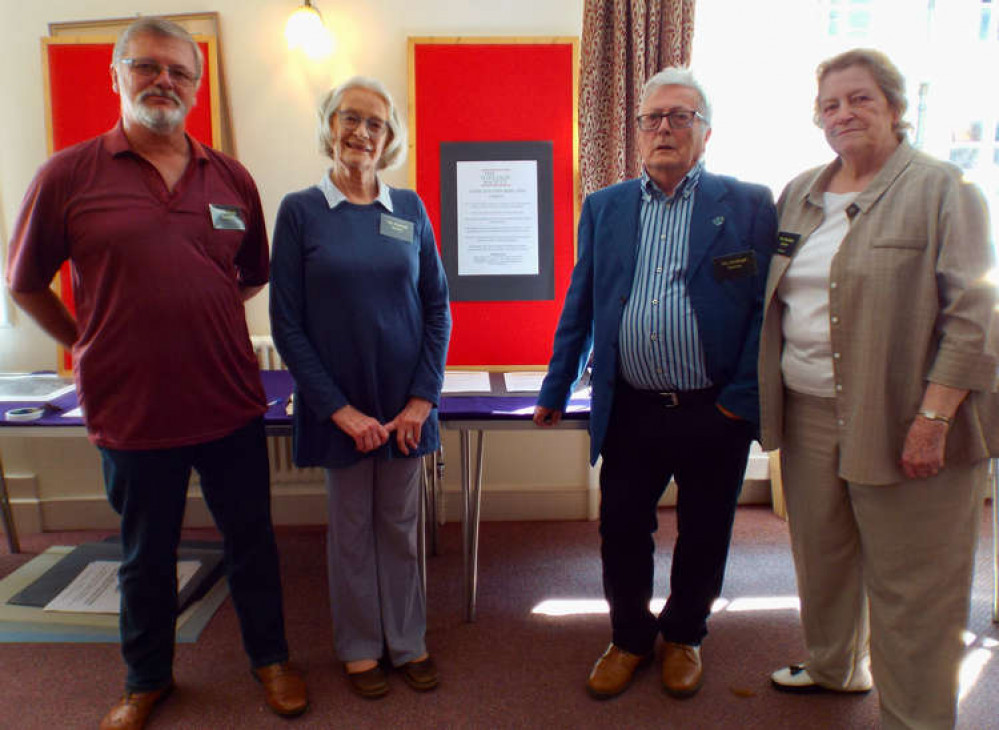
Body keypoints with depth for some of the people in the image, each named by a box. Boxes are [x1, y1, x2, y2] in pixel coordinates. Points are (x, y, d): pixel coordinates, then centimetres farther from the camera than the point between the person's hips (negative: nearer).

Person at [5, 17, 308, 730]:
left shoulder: (232, 178, 3)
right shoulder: (68, 176, -4)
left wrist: (195, 319, 10)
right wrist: (92, 346, 5)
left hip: (231, 404, 2)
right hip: (131, 409, -1)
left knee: (252, 540, 15)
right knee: (146, 557, 17)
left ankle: (271, 658, 38)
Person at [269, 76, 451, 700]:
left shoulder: (409, 208, 3)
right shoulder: (300, 210, -4)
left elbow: (438, 307, 3)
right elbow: (286, 322, -6)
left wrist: (421, 399, -5)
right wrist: (340, 410, -11)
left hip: (405, 403, 2)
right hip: (339, 403, -2)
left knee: (402, 526, 13)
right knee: (351, 528, 12)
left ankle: (408, 641, 32)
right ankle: (360, 647, 32)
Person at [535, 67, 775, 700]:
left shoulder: (749, 205, -1)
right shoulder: (604, 207, 8)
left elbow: (764, 309, -3)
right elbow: (579, 308, 10)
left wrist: (741, 400, -9)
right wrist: (555, 392, 11)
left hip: (714, 412, -1)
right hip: (630, 410, 2)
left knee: (703, 536, 14)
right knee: (621, 531, 10)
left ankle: (684, 637, 39)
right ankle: (630, 637, 35)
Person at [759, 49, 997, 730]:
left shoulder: (942, 189, -5)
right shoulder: (800, 194, 12)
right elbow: (772, 294, 19)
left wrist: (933, 418, -18)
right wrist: (760, 387, 12)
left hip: (899, 420, -5)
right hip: (809, 413, 6)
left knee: (909, 583, 5)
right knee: (822, 553, 18)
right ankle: (835, 667, 41)